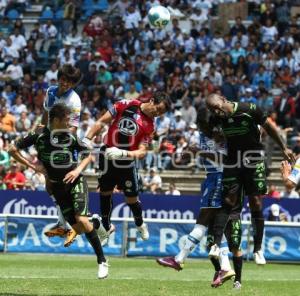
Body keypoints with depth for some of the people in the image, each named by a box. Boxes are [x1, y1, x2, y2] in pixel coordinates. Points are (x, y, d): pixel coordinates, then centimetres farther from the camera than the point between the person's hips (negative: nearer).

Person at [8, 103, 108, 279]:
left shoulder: (71, 136, -5)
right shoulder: (39, 135, -8)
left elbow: (88, 155, 8)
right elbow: (13, 150, -2)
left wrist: (78, 170, -10)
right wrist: (32, 166, -7)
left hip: (75, 181, -1)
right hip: (57, 186, 1)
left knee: (81, 219, -21)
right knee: (75, 224, -5)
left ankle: (102, 261, -11)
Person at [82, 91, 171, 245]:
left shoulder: (149, 126, -3)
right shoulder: (126, 105, -6)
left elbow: (142, 152, -10)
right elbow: (101, 122, -2)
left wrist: (123, 153, -28)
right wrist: (87, 139, -10)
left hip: (127, 161, 0)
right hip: (108, 156, 0)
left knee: (132, 198, 1)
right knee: (105, 192, 7)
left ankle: (140, 225, 29)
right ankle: (106, 227, 24)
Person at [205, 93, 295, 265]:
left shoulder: (249, 110, -19)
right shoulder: (217, 119, -8)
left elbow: (269, 127, -5)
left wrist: (284, 148, 2)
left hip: (254, 160, -2)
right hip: (232, 161, 2)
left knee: (256, 203, -2)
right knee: (228, 201, -8)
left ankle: (258, 249, 6)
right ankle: (216, 245, -14)